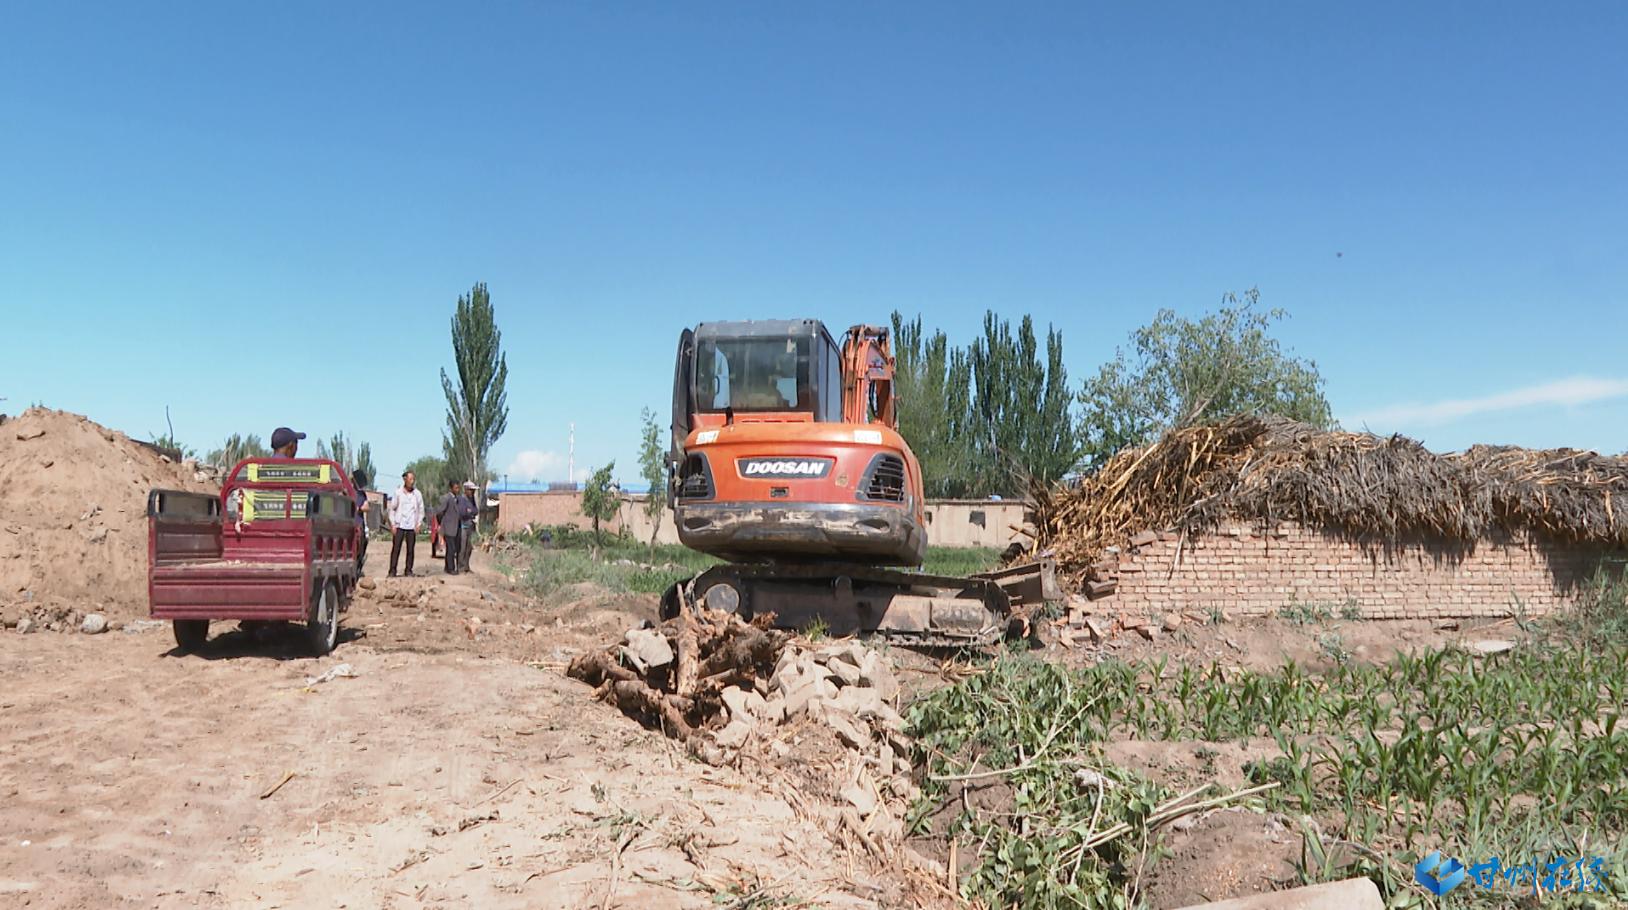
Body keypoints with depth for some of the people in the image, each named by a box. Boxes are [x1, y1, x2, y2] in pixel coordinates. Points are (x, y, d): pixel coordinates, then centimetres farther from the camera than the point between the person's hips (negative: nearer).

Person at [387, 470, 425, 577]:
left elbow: (421, 510, 10)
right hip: (399, 526, -1)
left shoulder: (417, 494, 4)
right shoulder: (398, 492, 0)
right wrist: (393, 524, -2)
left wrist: (418, 524, 1)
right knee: (395, 548, -5)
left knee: (410, 550, 2)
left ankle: (409, 570, 10)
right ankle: (392, 570, 0)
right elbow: (392, 509, 4)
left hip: (412, 527, 2)